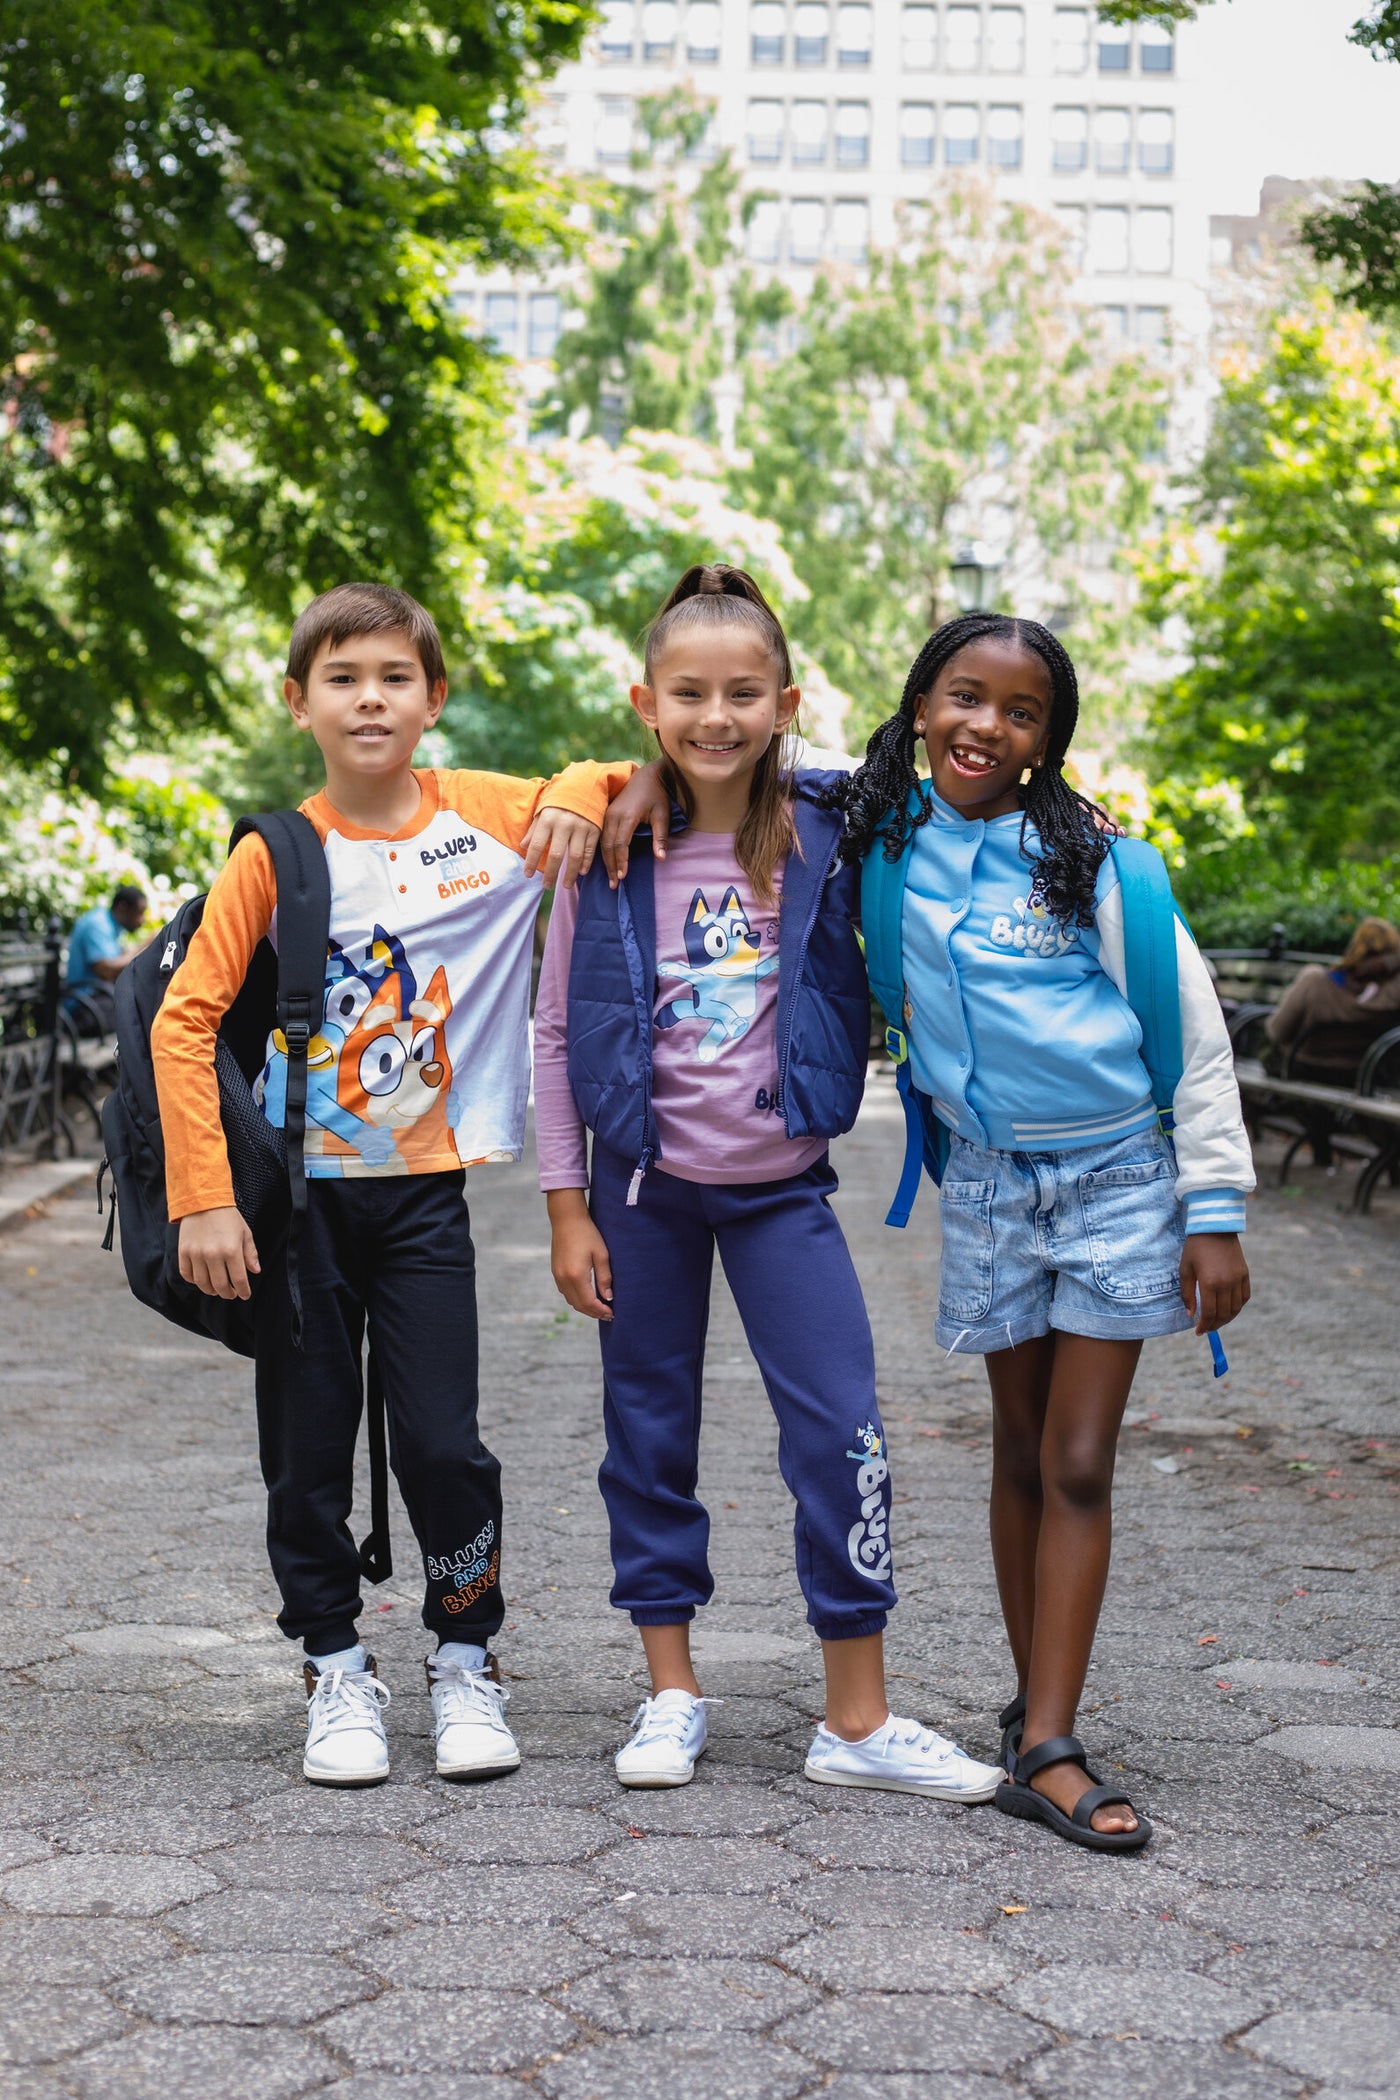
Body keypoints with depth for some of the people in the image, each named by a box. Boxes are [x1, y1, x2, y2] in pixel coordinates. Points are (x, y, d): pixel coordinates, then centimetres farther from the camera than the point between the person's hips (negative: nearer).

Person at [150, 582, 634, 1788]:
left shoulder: (487, 815, 0)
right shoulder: (276, 851, -5)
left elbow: (618, 780, 16)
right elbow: (185, 1021, -7)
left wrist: (582, 795, -9)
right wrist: (204, 1199, -13)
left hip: (423, 1189, 0)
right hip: (297, 1192, 0)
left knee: (444, 1444, -2)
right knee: (308, 1452, 6)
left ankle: (467, 1664, 18)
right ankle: (337, 1673, 22)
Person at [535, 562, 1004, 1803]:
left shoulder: (825, 838, -5)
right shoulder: (611, 850, -5)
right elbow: (557, 1030, 0)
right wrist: (568, 1208, -2)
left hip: (780, 1186, 0)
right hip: (644, 1185, 0)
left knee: (844, 1433, -6)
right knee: (651, 1434, 8)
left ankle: (858, 1720, 5)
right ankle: (672, 1691, 22)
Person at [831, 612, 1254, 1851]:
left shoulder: (1086, 854, -11)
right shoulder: (884, 834, -1)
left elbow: (1192, 1028, -8)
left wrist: (1216, 1213, -10)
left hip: (1117, 1174, -3)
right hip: (986, 1181, 3)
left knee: (1079, 1465, -3)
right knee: (1022, 1453, 10)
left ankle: (1047, 1750, -4)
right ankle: (1037, 1707, 21)